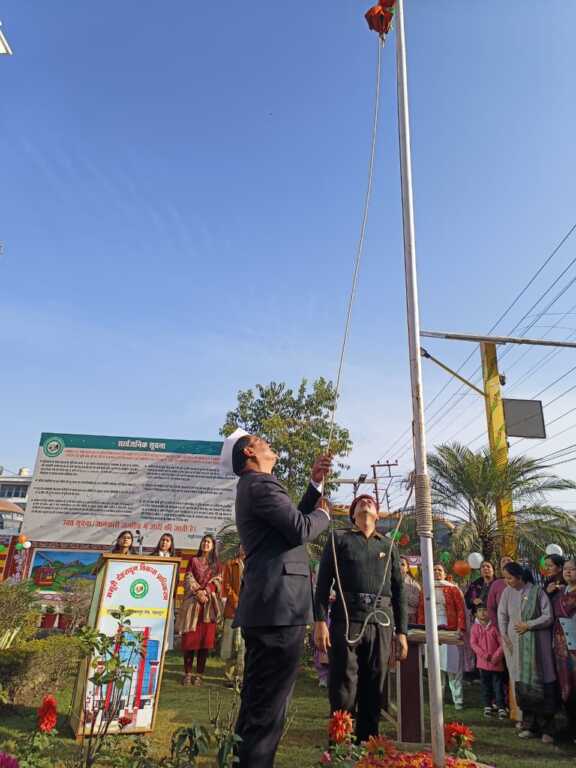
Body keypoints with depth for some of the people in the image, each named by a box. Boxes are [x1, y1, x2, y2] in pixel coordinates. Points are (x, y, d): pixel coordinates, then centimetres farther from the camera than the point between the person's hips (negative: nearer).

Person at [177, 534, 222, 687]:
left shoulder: (216, 565, 13)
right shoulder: (193, 561, 13)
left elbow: (217, 582, 4)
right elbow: (188, 579, 3)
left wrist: (205, 592, -12)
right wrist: (198, 592, -12)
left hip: (209, 604, 0)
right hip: (193, 603, 0)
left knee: (205, 639, -2)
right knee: (190, 639, -3)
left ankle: (199, 674, 4)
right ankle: (187, 673, 4)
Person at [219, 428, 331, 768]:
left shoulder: (254, 486, 21)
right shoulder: (260, 484, -13)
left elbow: (292, 521, 21)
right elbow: (301, 530, -19)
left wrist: (316, 484, 17)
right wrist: (324, 514, 2)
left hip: (267, 607, 11)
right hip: (279, 607, -11)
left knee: (257, 704, 20)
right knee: (268, 706, -2)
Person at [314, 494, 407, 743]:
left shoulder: (389, 546, 18)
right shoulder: (339, 541, 9)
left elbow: (399, 590, 16)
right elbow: (323, 583, 2)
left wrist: (402, 631, 10)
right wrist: (320, 621, -9)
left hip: (381, 622, 3)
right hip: (347, 619, -3)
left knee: (375, 688, 8)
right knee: (343, 687, -2)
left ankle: (367, 741, 22)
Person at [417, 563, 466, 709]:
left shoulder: (453, 588, 3)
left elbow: (461, 609, -3)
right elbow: (421, 611, 10)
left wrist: (461, 628, -11)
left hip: (451, 631, -3)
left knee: (453, 666, -1)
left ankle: (458, 700, 9)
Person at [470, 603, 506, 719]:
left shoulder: (494, 627, -6)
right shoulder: (475, 627, -1)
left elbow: (502, 643, -6)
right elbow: (473, 643, -4)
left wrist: (496, 656, -13)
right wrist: (485, 655, -14)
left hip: (496, 663, -2)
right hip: (483, 662, 2)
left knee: (498, 685, 2)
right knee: (485, 685, 12)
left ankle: (501, 707, 10)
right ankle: (487, 706, 24)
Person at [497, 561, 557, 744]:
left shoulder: (537, 591, -9)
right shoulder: (508, 592, 2)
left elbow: (548, 617, -6)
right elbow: (502, 615, 10)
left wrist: (528, 625, -12)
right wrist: (504, 636, 3)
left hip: (536, 645, -3)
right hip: (516, 644, 3)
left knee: (540, 684, -1)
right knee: (522, 685, 4)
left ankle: (547, 729, 11)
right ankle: (529, 726, 16)